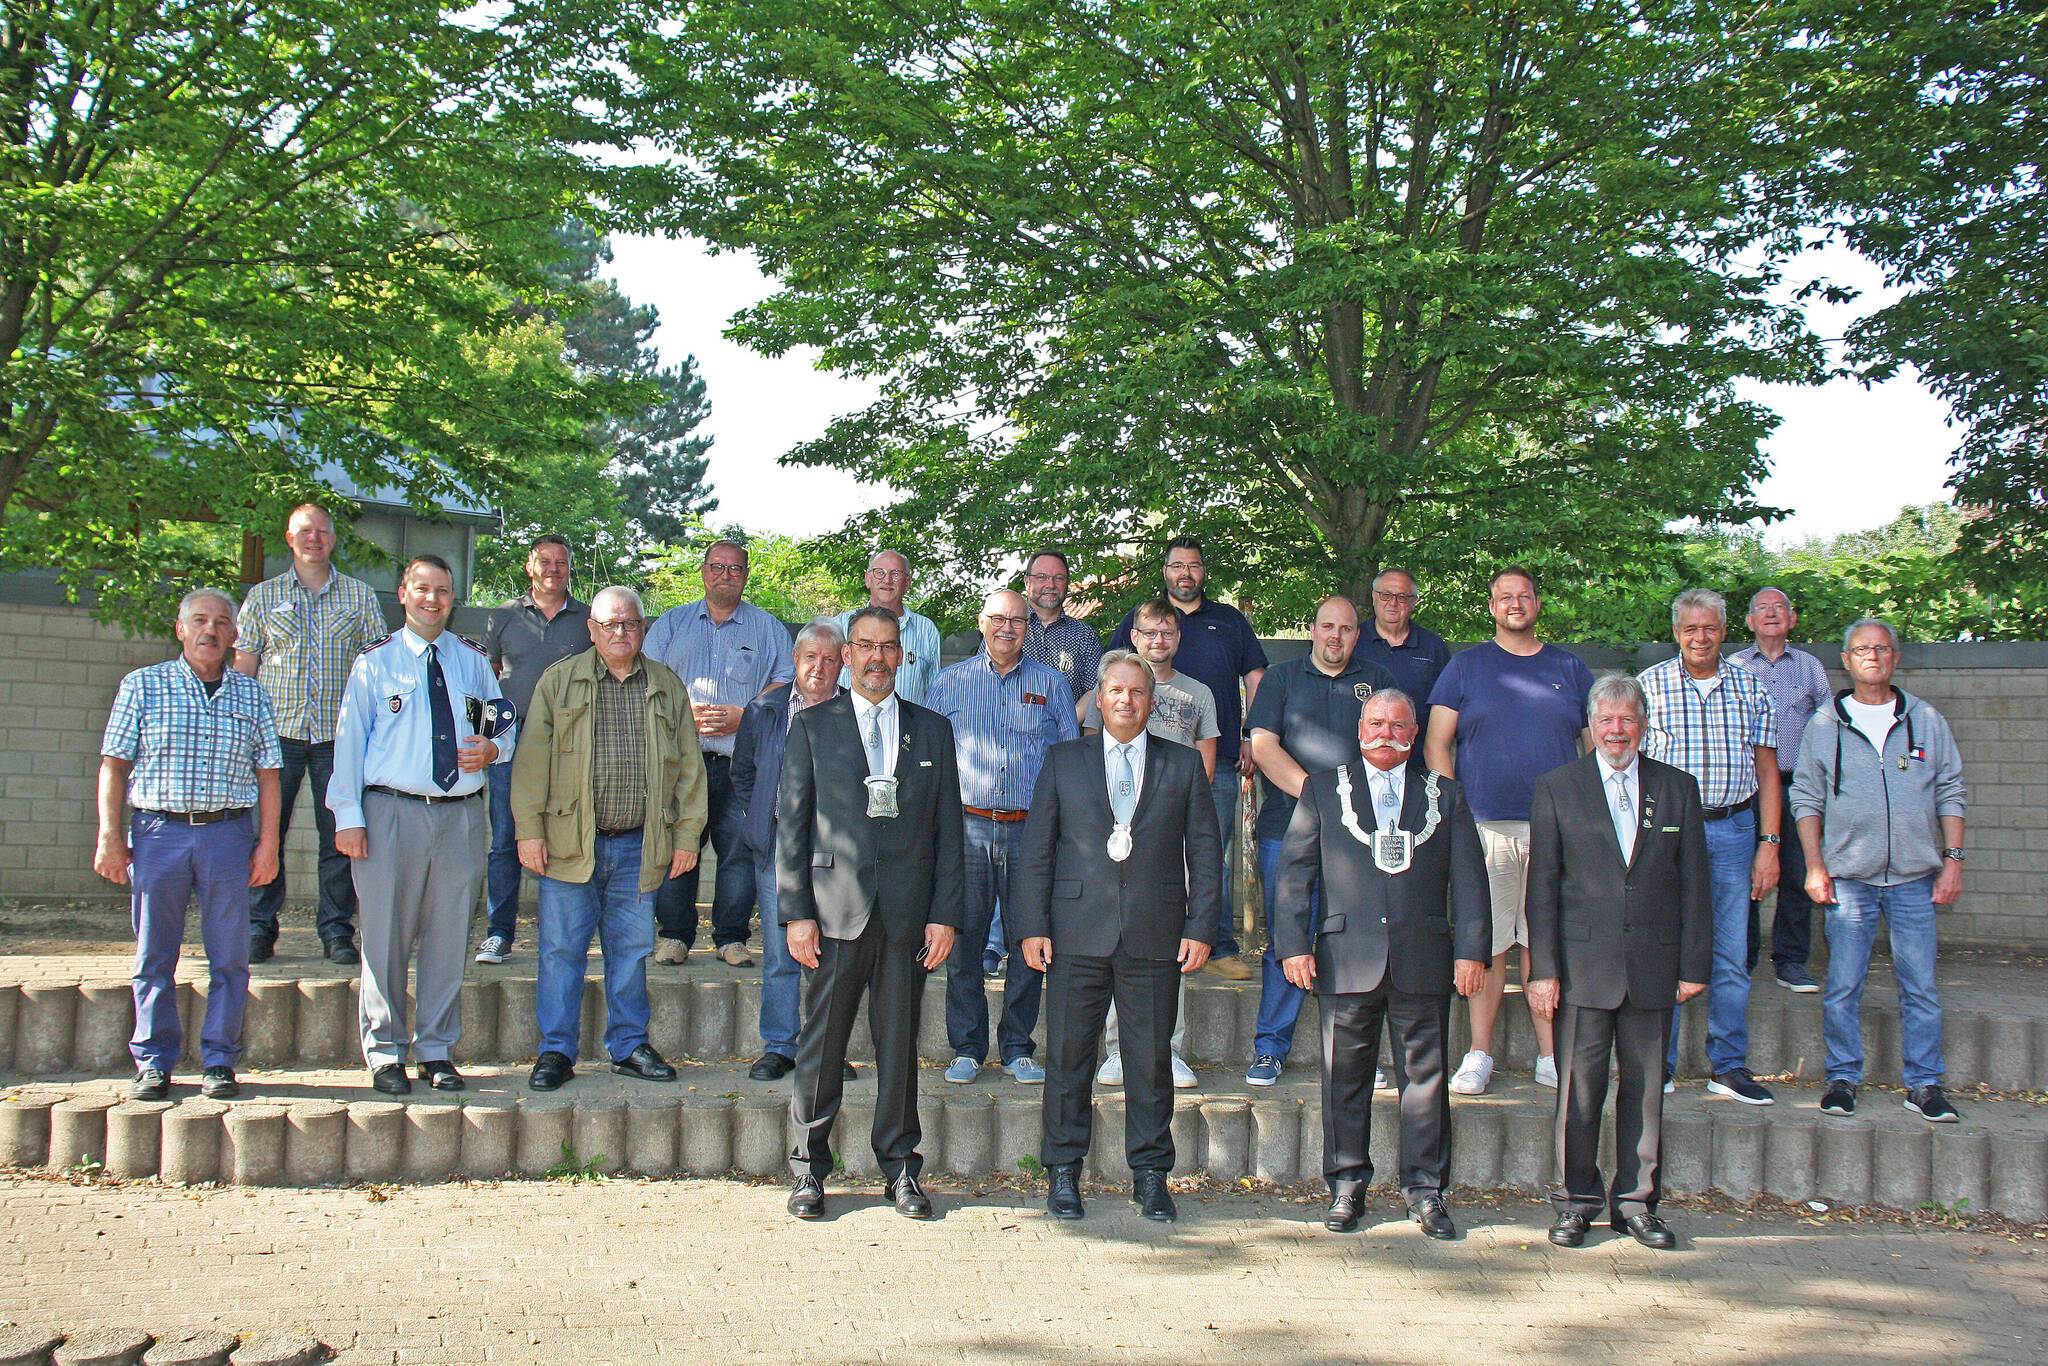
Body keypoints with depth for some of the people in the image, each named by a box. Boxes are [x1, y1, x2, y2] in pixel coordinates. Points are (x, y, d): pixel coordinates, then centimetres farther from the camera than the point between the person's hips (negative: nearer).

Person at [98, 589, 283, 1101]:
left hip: (229, 833, 1)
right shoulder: (143, 686, 8)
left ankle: (219, 1062, 10)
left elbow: (267, 774, 9)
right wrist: (110, 837, -3)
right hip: (158, 830, -1)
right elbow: (114, 765, 5)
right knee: (154, 956, 4)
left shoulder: (251, 694, 11)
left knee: (229, 957, 2)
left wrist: (268, 843, 2)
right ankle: (153, 1064, 13)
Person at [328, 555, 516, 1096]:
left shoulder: (474, 660, 13)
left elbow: (507, 724, 19)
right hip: (391, 812, -2)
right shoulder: (375, 662, 5)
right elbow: (349, 740, 2)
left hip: (461, 813, 2)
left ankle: (437, 1051, 16)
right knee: (387, 937, 1)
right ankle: (385, 1052, 12)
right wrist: (348, 817, -6)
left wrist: (494, 747, -6)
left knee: (449, 938, 6)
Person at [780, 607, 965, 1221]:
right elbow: (791, 823, 3)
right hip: (835, 911, -1)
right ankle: (809, 1170, 14)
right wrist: (795, 912, -5)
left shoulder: (932, 730, 11)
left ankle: (901, 1169, 18)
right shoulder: (812, 726, 6)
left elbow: (949, 829, 9)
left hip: (908, 912, 1)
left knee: (900, 1044, 8)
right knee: (821, 1044, 3)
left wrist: (946, 914, 1)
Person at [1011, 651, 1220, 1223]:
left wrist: (1200, 928, -1)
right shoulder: (1063, 760, 8)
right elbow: (1035, 849, 5)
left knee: (1151, 1057, 6)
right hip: (1077, 933, 0)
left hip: (1155, 936, 0)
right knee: (1069, 1053, 5)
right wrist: (1032, 927, -3)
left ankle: (1150, 1173, 18)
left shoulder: (1184, 765, 9)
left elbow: (1205, 853, 7)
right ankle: (1063, 1170, 17)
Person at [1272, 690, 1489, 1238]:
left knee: (1425, 1076, 5)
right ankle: (1347, 1186, 17)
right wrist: (1292, 944, -5)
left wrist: (1472, 950, -2)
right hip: (1346, 958, -1)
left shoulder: (1444, 795, 12)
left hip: (1424, 961, 1)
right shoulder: (1322, 790, 9)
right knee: (1345, 1077, 6)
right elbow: (1295, 871, 4)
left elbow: (1468, 879, 7)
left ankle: (1425, 1188, 16)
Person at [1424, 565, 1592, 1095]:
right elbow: (1436, 743, 4)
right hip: (1486, 826, -1)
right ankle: (1479, 1056, 6)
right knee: (1488, 943, -1)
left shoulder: (1569, 668, 14)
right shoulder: (1466, 665, 9)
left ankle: (1550, 1057, 10)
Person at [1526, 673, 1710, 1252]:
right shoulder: (1556, 788, 4)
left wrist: (1694, 964, 3)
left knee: (1645, 1086, 7)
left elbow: (1693, 883, 9)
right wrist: (1543, 969, -5)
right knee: (1579, 1088, 1)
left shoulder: (1678, 788, 9)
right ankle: (1575, 1201, 13)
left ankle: (1636, 1201, 18)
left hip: (1653, 964, 2)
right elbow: (1542, 885, 1)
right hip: (1582, 964, -2)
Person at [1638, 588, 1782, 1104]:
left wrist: (1769, 844, 2)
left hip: (1734, 831, 2)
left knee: (1731, 955, 5)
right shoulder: (1651, 684, 2)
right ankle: (1659, 1064, 12)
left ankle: (1728, 1066, 14)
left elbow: (1767, 773, 9)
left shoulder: (1750, 688, 8)